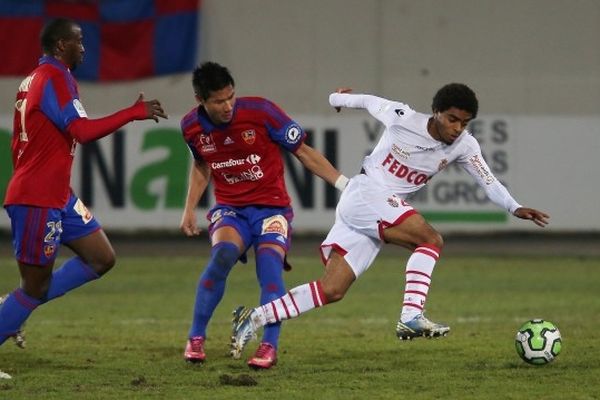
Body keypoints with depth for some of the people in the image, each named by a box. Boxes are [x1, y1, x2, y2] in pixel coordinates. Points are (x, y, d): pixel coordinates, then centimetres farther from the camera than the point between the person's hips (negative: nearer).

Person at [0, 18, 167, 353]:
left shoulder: (34, 79, 16)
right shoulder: (56, 77, -14)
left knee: (102, 259, 10)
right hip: (37, 200, -10)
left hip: (58, 196, 10)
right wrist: (135, 112, -18)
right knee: (36, 286, -6)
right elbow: (82, 130, -24)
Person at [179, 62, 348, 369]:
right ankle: (196, 339, -14)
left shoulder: (260, 111, -16)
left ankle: (269, 346, -18)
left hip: (271, 207, -1)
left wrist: (344, 184, -10)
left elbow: (303, 152, -6)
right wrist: (190, 208, 12)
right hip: (229, 208, 1)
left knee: (270, 262, -27)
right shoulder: (191, 127, -4)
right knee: (222, 254, -28)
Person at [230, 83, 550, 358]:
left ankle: (253, 319, 2)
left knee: (331, 290, -1)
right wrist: (340, 99, 24)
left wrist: (514, 208, -17)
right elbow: (371, 102, 5)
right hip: (365, 193, -6)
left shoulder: (463, 146, 0)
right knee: (431, 240, -24)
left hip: (384, 213, 6)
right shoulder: (402, 118, -13)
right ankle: (411, 316, -31)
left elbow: (487, 180, -1)